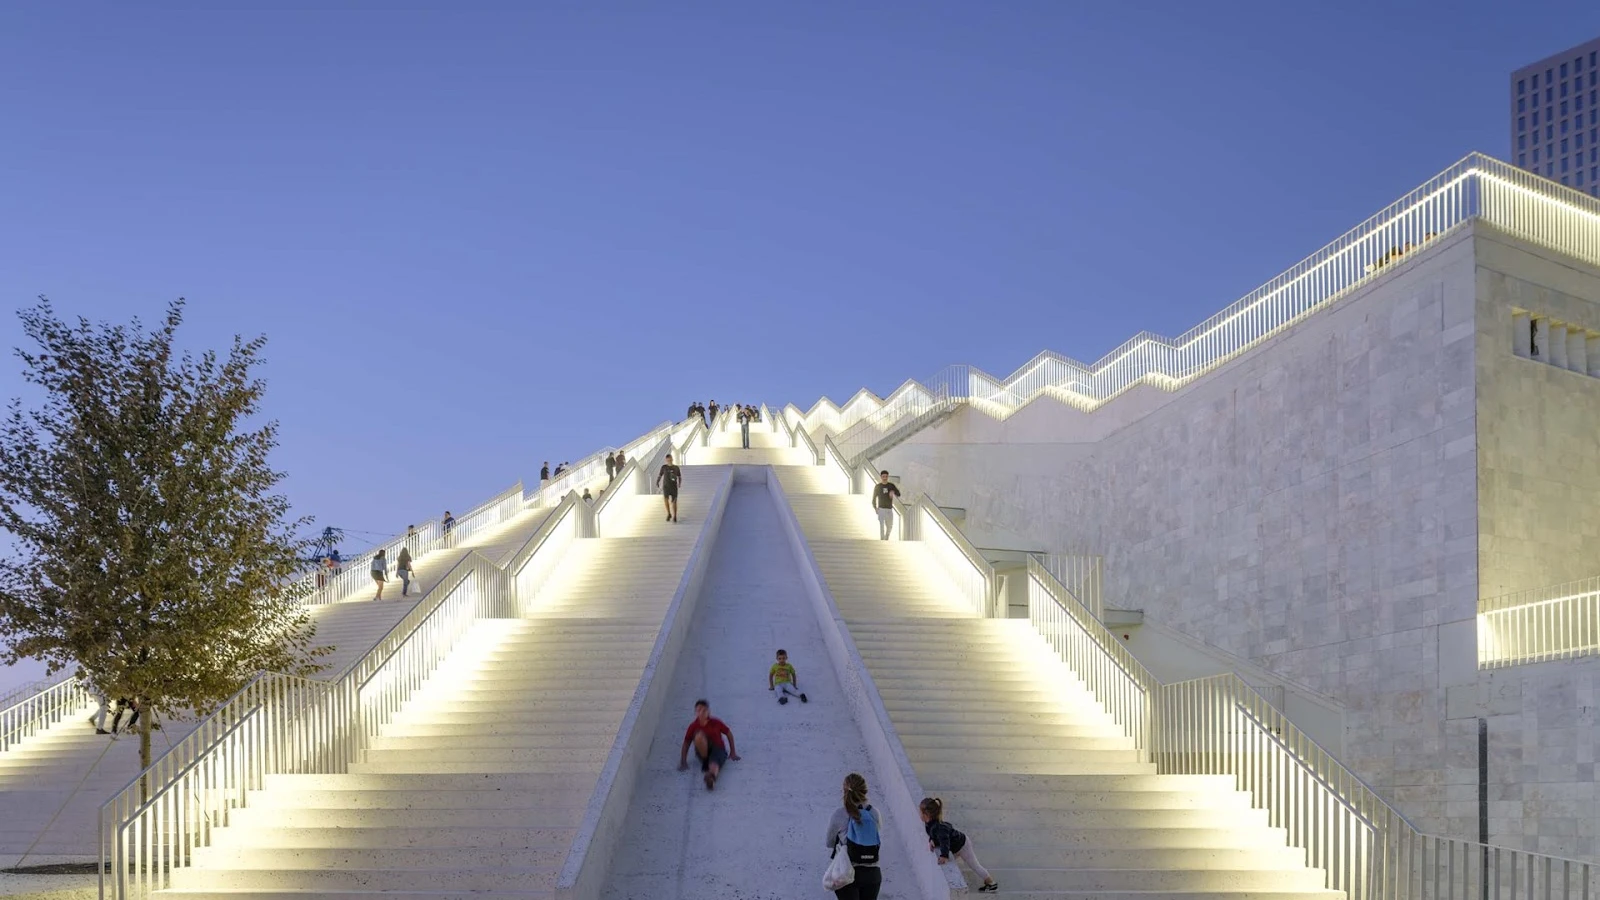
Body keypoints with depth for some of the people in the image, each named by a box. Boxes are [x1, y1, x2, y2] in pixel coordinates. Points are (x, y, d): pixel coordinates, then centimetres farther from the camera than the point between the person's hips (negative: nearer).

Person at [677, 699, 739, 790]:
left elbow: (729, 734, 7)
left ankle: (711, 776, -75)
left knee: (714, 763, -39)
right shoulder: (693, 726, -5)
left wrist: (732, 752, 9)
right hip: (703, 752, 1)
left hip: (717, 749, -1)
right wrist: (683, 762, -7)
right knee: (699, 735, -32)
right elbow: (686, 743, 0)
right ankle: (705, 761, -18)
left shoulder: (716, 723, -5)